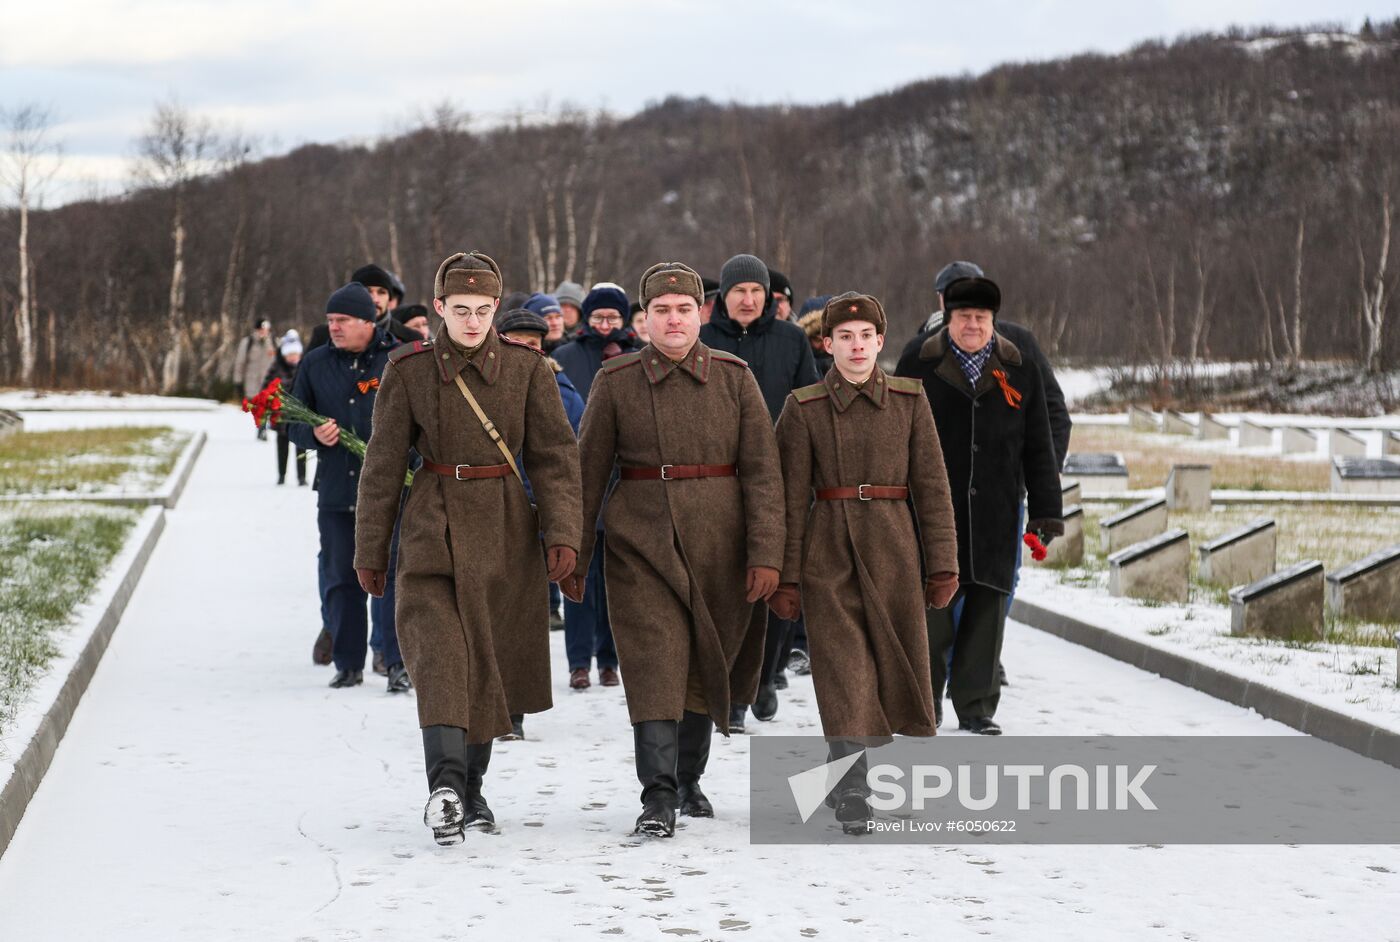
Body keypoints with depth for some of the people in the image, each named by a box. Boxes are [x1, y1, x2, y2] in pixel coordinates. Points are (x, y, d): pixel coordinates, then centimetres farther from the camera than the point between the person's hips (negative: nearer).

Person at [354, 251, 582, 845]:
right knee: (438, 653, -18)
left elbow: (555, 455, 1)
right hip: (434, 528, -2)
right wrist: (370, 551, 4)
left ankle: (470, 788, 23)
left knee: (492, 663, 8)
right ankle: (445, 785, -29)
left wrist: (561, 531, -11)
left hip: (505, 530, 2)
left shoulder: (527, 368, 1)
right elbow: (383, 466, 3)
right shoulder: (409, 372, -1)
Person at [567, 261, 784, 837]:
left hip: (719, 541, 2)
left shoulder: (734, 376, 3)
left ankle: (690, 778, 30)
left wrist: (766, 552, -9)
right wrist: (574, 554, 4)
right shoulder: (616, 380, 2)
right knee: (655, 663, -12)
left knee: (707, 665, 11)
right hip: (641, 541, -1)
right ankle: (658, 797, -11)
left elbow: (762, 470, -1)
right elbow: (588, 471, 6)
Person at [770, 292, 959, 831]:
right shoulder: (804, 408, 1)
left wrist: (942, 562, 0)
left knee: (898, 661, 7)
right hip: (829, 552, -2)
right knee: (843, 666, -8)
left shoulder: (909, 401, 5)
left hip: (892, 548, 2)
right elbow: (791, 498, 0)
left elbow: (931, 485, 5)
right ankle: (852, 792, -8)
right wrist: (785, 576, -3)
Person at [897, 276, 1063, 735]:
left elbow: (1038, 448, 10)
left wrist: (1045, 510, 6)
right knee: (932, 605, -3)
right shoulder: (921, 365, 2)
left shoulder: (1020, 371, 8)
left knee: (986, 609, 4)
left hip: (995, 513, 2)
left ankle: (976, 705, 13)